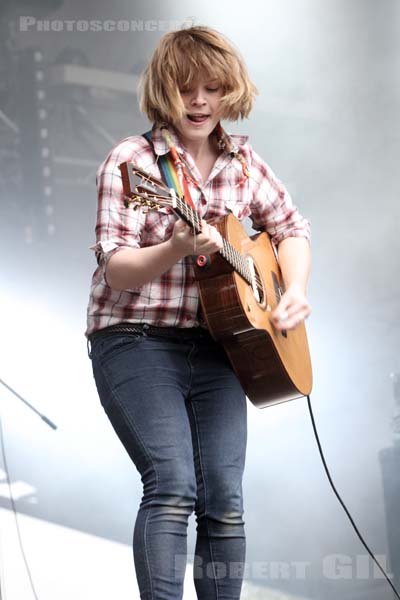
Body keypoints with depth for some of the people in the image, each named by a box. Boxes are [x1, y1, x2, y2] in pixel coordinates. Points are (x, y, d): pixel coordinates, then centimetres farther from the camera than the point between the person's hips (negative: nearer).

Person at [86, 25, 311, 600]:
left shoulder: (243, 161, 9)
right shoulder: (132, 160, -7)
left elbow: (292, 227, 21)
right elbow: (115, 269, -12)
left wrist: (296, 289, 1)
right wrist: (176, 250, -31)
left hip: (214, 349, 5)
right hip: (137, 342, -5)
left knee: (224, 498, -4)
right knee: (173, 485, -21)